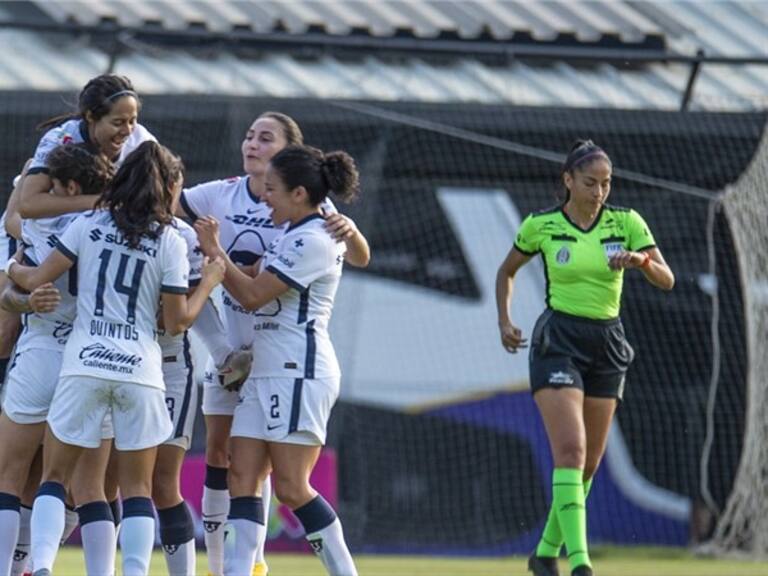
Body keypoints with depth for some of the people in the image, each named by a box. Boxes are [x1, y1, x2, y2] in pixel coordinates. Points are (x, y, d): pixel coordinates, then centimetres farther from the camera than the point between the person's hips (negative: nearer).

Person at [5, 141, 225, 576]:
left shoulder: (89, 225, 3)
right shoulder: (170, 242, 1)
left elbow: (37, 280, 2)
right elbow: (177, 321, 3)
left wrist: (13, 270, 24)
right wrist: (210, 280, 16)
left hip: (83, 364, 0)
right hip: (141, 370, 0)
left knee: (55, 476, 8)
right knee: (137, 487, 9)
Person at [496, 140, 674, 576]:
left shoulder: (626, 222, -1)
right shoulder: (541, 226, -3)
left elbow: (667, 280, -8)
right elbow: (508, 270, 14)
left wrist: (642, 260, -28)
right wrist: (505, 321, 2)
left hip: (607, 343, 4)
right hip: (558, 340, -3)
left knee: (589, 462, 8)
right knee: (570, 450, -19)